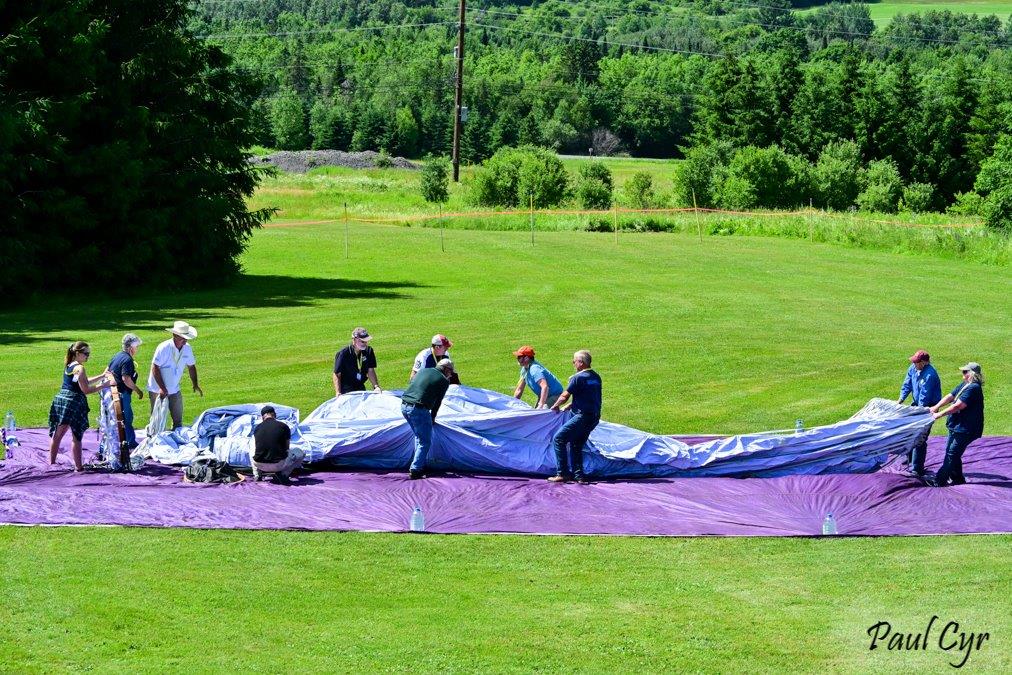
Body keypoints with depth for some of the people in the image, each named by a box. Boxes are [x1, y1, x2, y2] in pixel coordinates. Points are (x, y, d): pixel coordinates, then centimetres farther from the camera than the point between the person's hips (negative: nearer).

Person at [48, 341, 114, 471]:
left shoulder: (68, 366, 15)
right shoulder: (79, 368, -13)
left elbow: (84, 382, 23)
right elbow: (86, 390, -13)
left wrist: (102, 376, 20)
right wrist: (103, 386, -6)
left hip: (60, 400, 8)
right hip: (73, 402, -8)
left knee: (57, 434, 14)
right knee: (77, 436, -2)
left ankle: (52, 461, 21)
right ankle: (78, 466, 0)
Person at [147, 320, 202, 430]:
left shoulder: (187, 348, -3)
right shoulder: (163, 348, -21)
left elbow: (191, 366, 12)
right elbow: (155, 368, -20)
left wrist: (195, 385, 7)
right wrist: (162, 388, -23)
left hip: (174, 391, 5)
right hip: (158, 390, -5)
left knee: (178, 420, 8)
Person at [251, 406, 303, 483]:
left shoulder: (258, 427, 10)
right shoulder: (283, 426, 2)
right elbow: (287, 448, 16)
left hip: (259, 464, 3)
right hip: (278, 465, -3)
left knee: (252, 453, 38)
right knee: (299, 453, 21)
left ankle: (257, 474, 15)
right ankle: (283, 474, 3)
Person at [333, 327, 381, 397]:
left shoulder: (368, 351, -4)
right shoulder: (343, 354, -19)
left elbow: (370, 371, 0)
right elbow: (337, 375, -14)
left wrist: (376, 386, -13)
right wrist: (338, 393, -23)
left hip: (361, 388, 5)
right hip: (346, 390, -5)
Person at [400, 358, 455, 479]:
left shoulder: (423, 371, 20)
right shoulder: (444, 381, 3)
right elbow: (437, 402, 6)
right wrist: (432, 418, 22)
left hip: (404, 405, 7)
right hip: (419, 409, -7)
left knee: (419, 436, 24)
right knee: (425, 441, 4)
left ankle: (419, 465, 25)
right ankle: (415, 470, -3)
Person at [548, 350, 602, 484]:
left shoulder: (578, 378, -12)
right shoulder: (596, 378, 13)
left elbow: (565, 396, -7)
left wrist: (555, 406, 13)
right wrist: (567, 408, 27)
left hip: (582, 417, -9)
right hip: (595, 417, 9)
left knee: (558, 439, -3)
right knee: (576, 445, 18)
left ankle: (563, 474, -7)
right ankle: (579, 476, 13)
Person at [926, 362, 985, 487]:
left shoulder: (973, 388, -22)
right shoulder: (964, 385, 9)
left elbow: (958, 406, -26)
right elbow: (950, 396, 8)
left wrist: (940, 414, -21)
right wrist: (936, 407, -5)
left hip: (965, 430, -10)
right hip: (956, 426, 10)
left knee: (952, 454, -6)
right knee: (951, 452, 16)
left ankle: (939, 481, -4)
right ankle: (957, 478, 27)